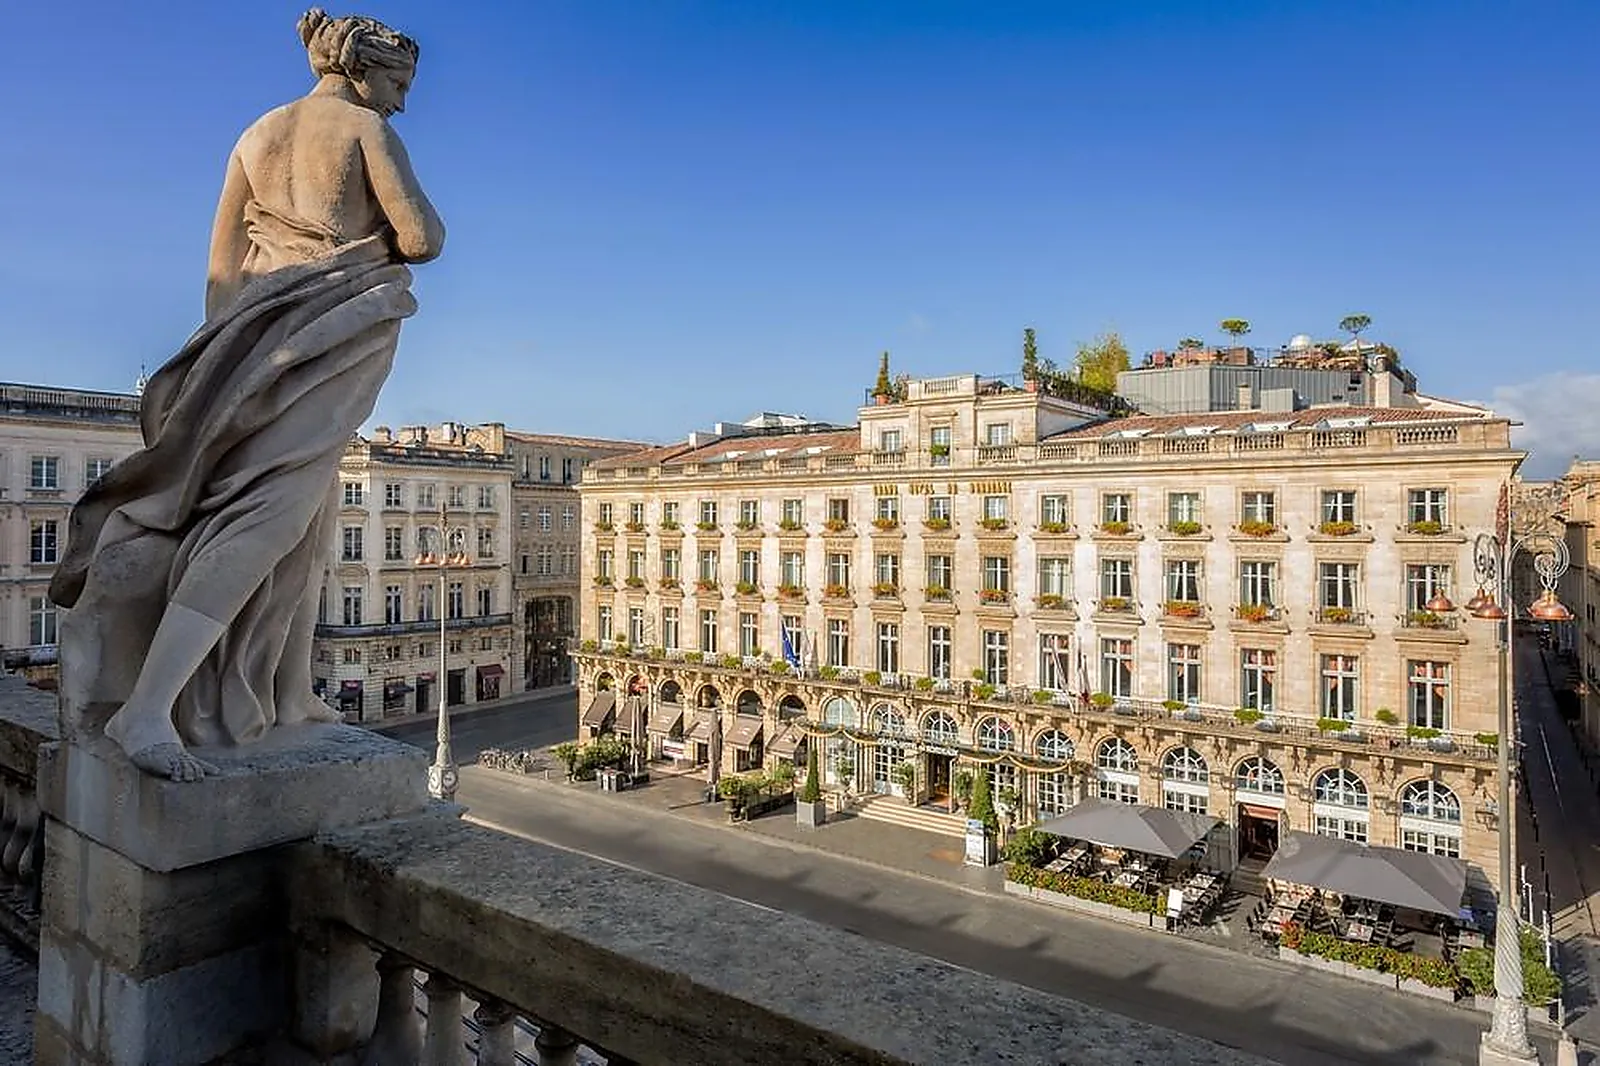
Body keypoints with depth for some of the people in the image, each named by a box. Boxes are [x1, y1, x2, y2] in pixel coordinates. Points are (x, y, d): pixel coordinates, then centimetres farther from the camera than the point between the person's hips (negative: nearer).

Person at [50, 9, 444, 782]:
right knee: (264, 513, -14)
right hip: (338, 333, -7)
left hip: (262, 329, 7)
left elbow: (221, 266, 16)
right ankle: (148, 708, -23)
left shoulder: (257, 134, 20)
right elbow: (423, 238, -7)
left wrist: (224, 356, 18)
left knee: (305, 522, 9)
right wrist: (387, 242, 16)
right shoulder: (366, 128, 2)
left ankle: (286, 699, 11)